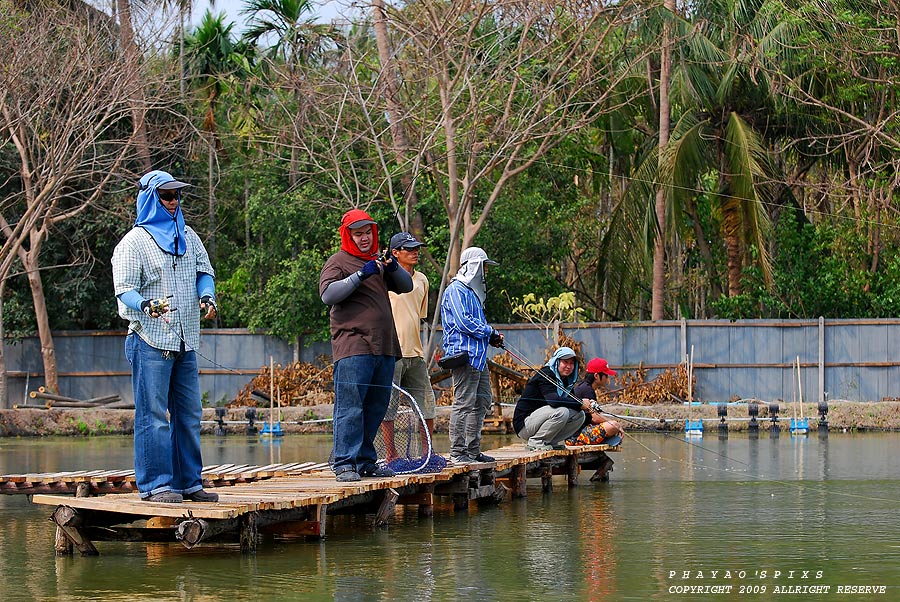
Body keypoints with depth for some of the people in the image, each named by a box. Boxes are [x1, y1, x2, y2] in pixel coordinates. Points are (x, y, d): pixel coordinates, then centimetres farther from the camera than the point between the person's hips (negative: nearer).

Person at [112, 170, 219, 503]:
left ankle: (189, 482, 16)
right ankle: (155, 485, -4)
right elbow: (124, 290, -9)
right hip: (150, 341, -6)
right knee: (153, 415, -8)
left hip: (185, 343, 7)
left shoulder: (188, 236, 15)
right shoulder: (134, 242, -3)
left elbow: (204, 271, 17)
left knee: (189, 414, 9)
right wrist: (147, 305, -30)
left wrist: (207, 297, -6)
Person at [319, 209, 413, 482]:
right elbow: (327, 294, -14)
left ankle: (366, 460, 16)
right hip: (352, 347, -7)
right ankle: (344, 463, -12)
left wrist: (393, 268, -1)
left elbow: (406, 286, 20)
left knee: (376, 407, 9)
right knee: (350, 407, -12)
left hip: (384, 347, 7)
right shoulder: (338, 262, 0)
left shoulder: (377, 262, 21)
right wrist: (360, 275, -22)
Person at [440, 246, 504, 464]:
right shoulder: (456, 290, -9)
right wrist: (490, 333, -9)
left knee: (481, 403, 12)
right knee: (464, 403, -11)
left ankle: (473, 450, 18)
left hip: (478, 355, 11)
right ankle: (457, 452, -9)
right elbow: (463, 322, -18)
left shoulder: (473, 291, 23)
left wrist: (491, 335, 9)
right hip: (464, 354, -11)